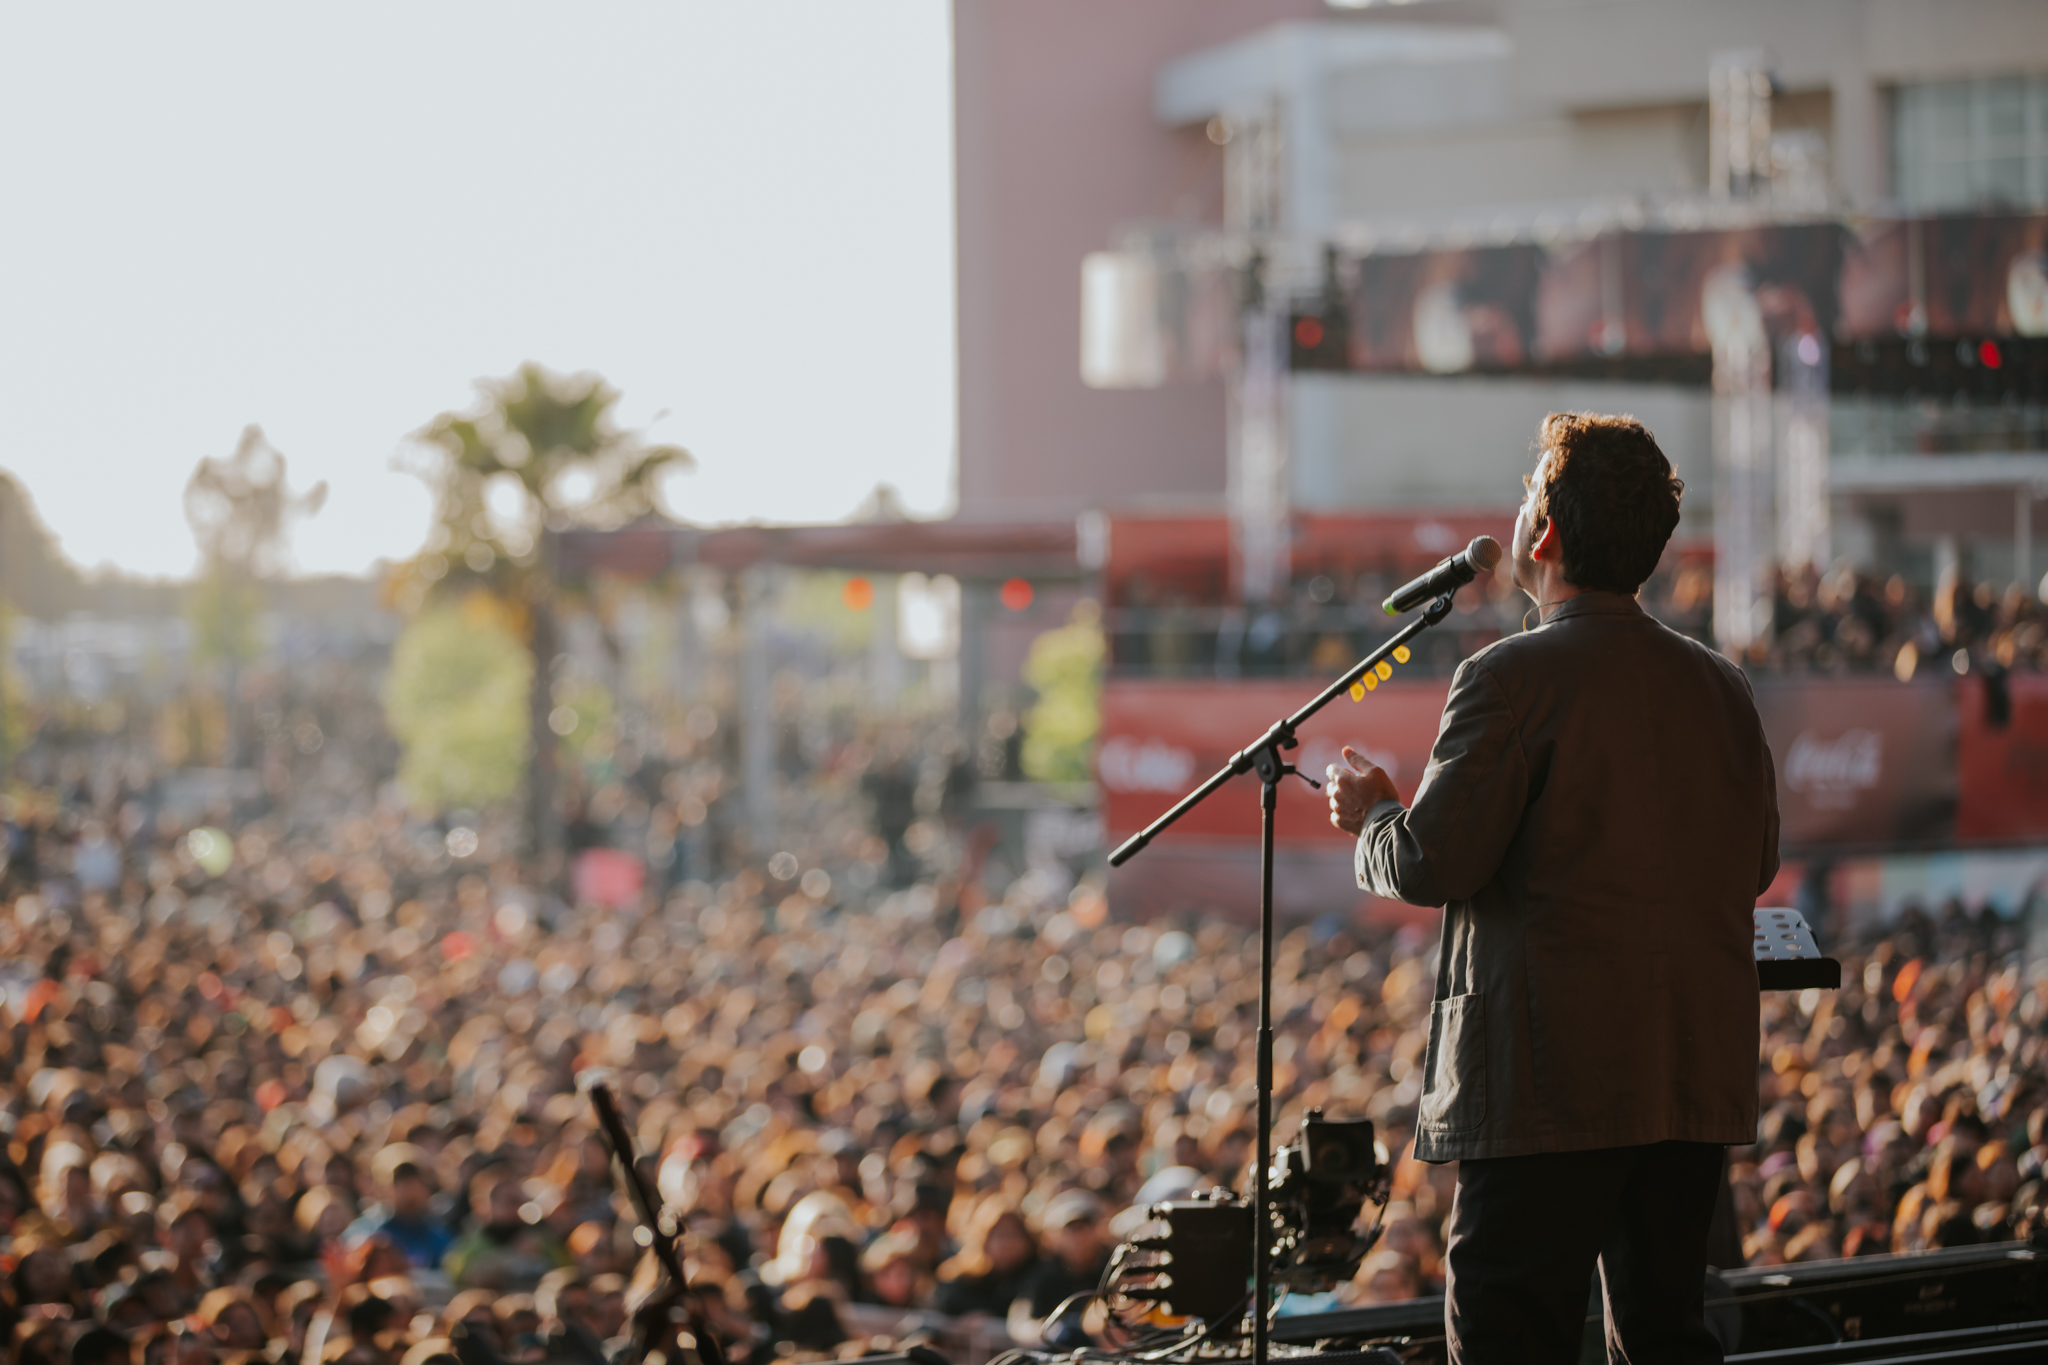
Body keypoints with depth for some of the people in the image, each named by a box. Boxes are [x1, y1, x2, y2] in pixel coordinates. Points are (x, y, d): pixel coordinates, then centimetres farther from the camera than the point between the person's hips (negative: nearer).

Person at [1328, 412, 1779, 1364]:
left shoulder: (1512, 678, -11)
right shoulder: (1719, 686, 9)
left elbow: (1432, 864, -13)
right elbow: (1754, 866, 16)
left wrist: (1372, 816, 7)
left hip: (1554, 1085, -7)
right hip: (1699, 1077, 7)